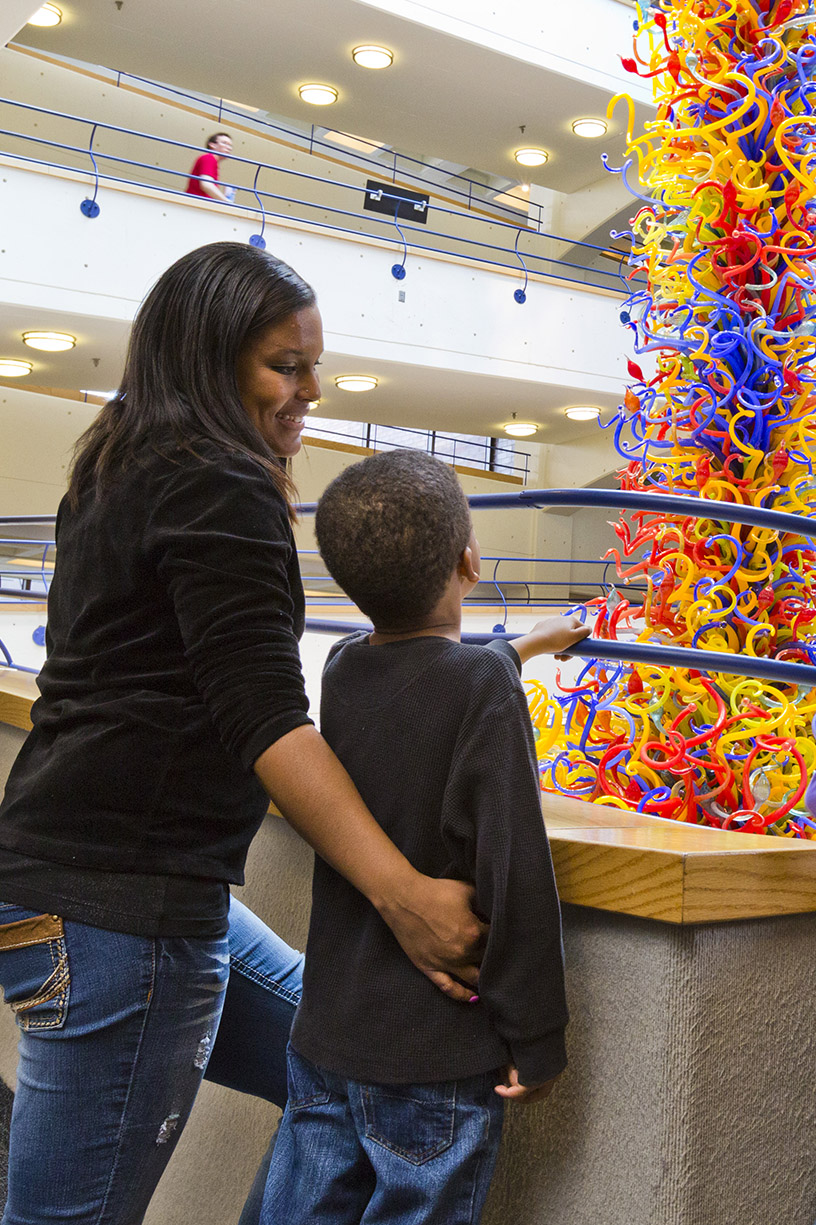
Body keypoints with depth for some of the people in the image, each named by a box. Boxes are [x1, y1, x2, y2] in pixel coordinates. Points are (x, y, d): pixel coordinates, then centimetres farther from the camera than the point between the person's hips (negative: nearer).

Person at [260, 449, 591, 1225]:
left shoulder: (342, 667, 2)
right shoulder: (486, 687, -17)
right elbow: (515, 875, -20)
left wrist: (526, 646, 40)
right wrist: (536, 1041, -10)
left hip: (323, 1039, 6)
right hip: (436, 1059, -6)